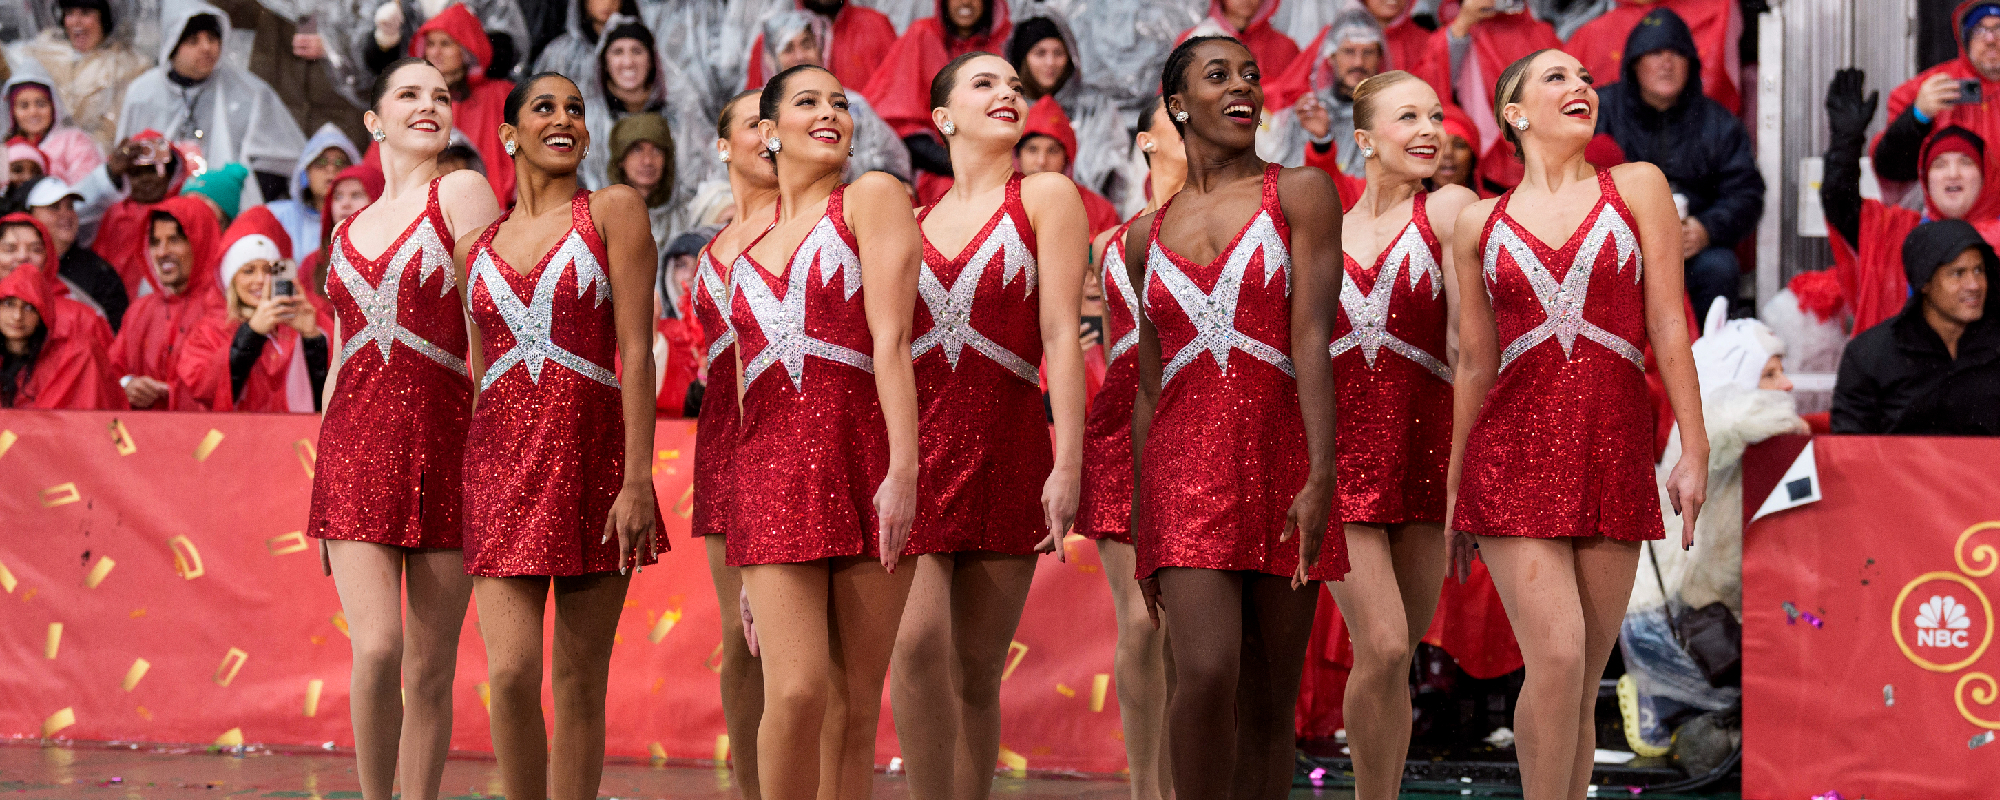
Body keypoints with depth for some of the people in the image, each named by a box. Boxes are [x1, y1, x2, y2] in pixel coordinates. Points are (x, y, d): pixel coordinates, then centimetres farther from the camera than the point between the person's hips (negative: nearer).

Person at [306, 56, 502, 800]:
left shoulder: (461, 194, 3)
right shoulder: (348, 230, 17)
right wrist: (320, 481, 17)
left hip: (444, 438, -3)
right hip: (357, 442, 3)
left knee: (430, 667, 1)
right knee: (375, 649, -12)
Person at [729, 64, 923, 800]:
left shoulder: (871, 198, 6)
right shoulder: (750, 242, 19)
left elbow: (891, 337, -6)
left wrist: (903, 467, -18)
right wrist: (748, 569, 15)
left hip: (866, 459, -2)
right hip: (773, 473, 2)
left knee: (855, 707, -1)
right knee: (797, 692, -14)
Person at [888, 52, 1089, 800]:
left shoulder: (1046, 196, 6)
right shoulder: (913, 220, 14)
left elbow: (1061, 332, -3)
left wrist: (1069, 463, -11)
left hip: (1006, 446, -1)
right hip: (914, 440, 1)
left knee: (977, 669, 1)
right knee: (918, 641, -17)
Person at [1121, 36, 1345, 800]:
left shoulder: (1301, 194, 3)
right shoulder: (1147, 236, 12)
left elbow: (1313, 340, -7)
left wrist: (1320, 479, -17)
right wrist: (1139, 520, 14)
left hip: (1281, 462, -1)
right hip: (1186, 467, 1)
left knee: (1269, 704, 1)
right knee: (1207, 675, -17)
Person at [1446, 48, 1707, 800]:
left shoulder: (1637, 188, 8)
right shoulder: (1479, 224, 9)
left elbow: (1669, 327, 4)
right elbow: (1474, 365, 13)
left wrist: (1694, 448, -3)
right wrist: (1452, 492, 14)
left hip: (1614, 455, 1)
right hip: (1513, 451, -1)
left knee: (1583, 682, 2)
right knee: (1557, 658, -16)